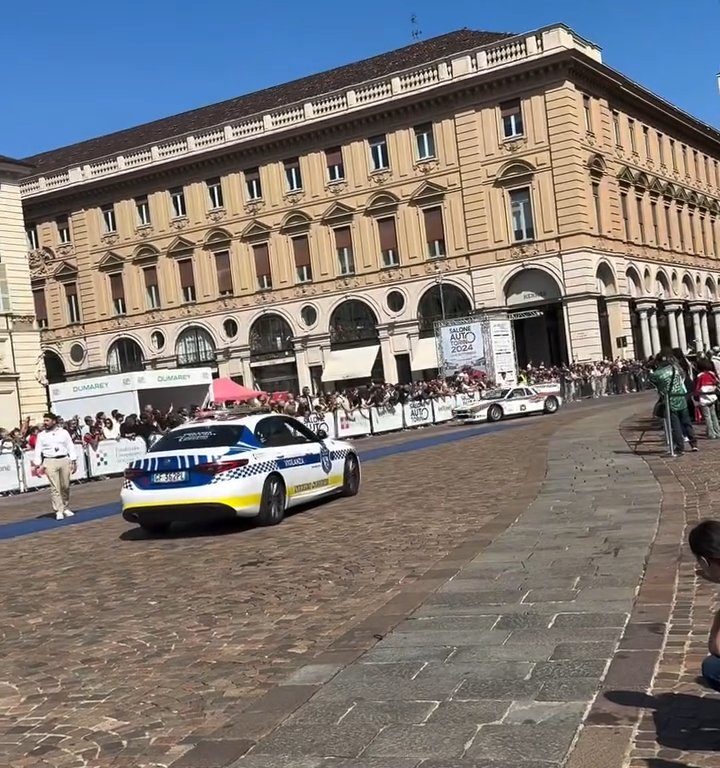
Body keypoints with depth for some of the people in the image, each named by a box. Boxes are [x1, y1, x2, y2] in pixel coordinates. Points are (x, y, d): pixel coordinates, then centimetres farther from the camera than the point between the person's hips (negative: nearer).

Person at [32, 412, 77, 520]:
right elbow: (38, 451, 6)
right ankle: (58, 511, -7)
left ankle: (65, 508, 19)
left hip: (64, 460, 1)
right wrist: (37, 465, -2)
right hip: (49, 462, -1)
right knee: (55, 487, -7)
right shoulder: (41, 435, 7)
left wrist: (73, 461, 2)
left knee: (65, 486, 5)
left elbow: (71, 447, 8)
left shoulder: (64, 432, 8)